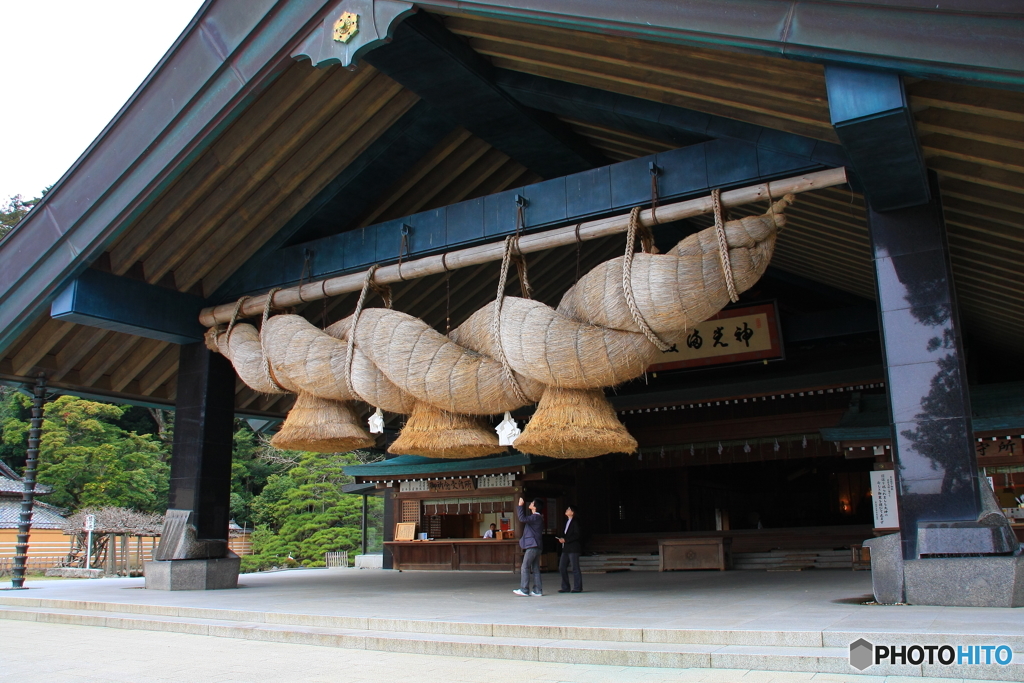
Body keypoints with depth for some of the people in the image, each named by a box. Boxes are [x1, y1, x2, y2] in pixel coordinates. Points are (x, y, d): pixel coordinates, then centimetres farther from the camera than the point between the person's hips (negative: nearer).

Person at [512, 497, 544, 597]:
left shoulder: (535, 517, -14)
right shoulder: (538, 518, 18)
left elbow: (522, 519, -27)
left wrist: (520, 506, -20)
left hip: (532, 546, -10)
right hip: (536, 546, 10)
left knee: (525, 568, -7)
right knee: (535, 569, 9)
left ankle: (524, 590, -7)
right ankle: (538, 591, 8)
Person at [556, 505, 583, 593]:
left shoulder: (575, 522, -10)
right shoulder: (567, 521, 16)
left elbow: (577, 535, -17)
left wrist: (565, 539, -17)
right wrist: (561, 538, 2)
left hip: (573, 548, -9)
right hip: (566, 548, 9)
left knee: (575, 568, -2)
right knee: (562, 567, 7)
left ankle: (577, 587, 7)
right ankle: (565, 587, 15)